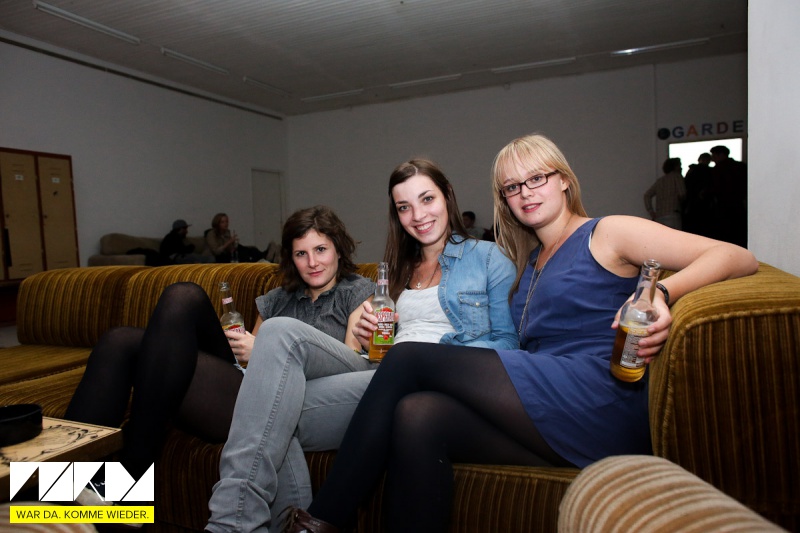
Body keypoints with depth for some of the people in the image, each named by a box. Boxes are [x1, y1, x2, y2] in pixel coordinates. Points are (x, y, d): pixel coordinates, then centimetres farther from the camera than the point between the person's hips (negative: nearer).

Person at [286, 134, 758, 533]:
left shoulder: (607, 233, 7)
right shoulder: (528, 263, 26)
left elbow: (740, 258, 0)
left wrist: (661, 291, -21)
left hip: (598, 399, -6)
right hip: (546, 412, 6)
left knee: (409, 358, -15)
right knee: (417, 416, -23)